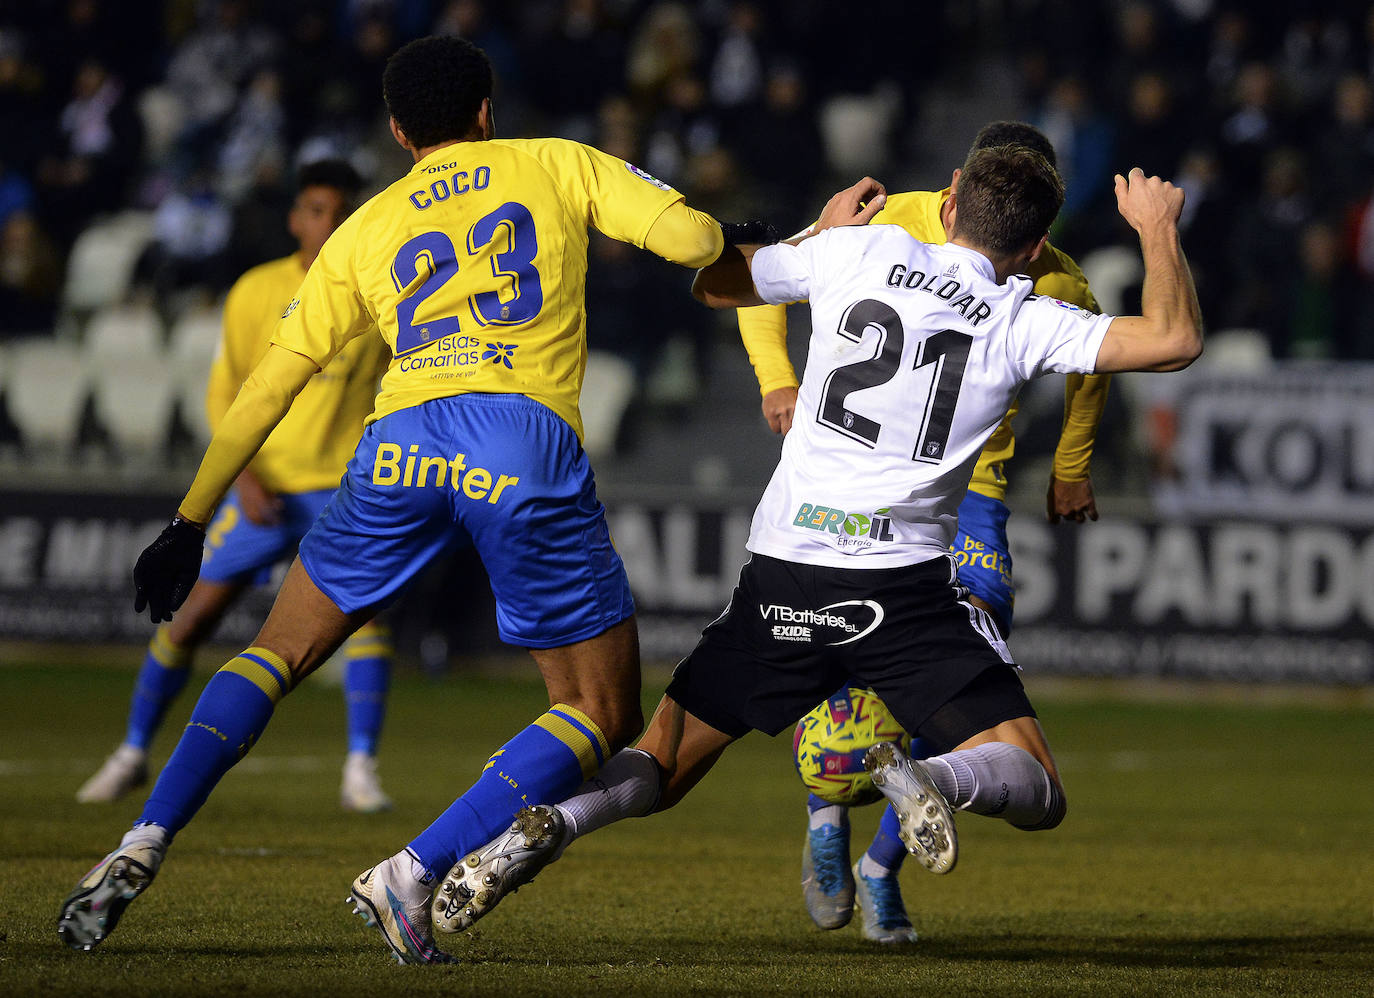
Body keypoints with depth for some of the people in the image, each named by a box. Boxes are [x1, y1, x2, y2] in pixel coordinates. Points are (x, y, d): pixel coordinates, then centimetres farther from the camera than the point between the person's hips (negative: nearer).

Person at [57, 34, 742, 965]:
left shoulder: (365, 231, 25)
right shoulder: (558, 165, 20)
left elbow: (271, 381, 22)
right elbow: (690, 237, 9)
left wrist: (191, 521, 25)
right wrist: (719, 241, 34)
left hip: (402, 445, 3)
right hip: (530, 446, -3)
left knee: (278, 654, 20)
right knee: (604, 715, 7)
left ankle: (145, 844, 2)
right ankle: (413, 876, -9)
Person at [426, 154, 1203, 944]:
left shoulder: (861, 250, 7)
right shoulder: (1024, 321, 2)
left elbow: (714, 283, 20)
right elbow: (1175, 340, -2)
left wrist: (823, 230, 36)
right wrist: (1157, 228, 15)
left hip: (783, 578, 3)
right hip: (906, 581, -3)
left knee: (661, 772, 15)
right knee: (1038, 796, 1)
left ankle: (548, 824, -18)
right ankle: (934, 779, -33)